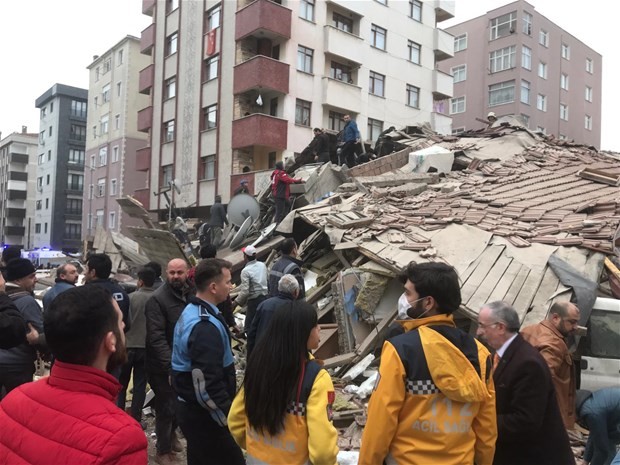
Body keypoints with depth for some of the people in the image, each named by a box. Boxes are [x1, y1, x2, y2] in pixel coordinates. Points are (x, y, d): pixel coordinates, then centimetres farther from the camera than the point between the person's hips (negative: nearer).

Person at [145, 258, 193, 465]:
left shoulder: (192, 295, 0)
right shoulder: (157, 299, -17)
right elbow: (156, 337, -22)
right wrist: (171, 365, -27)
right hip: (164, 367, -5)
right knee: (166, 408, 7)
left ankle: (171, 433, 47)